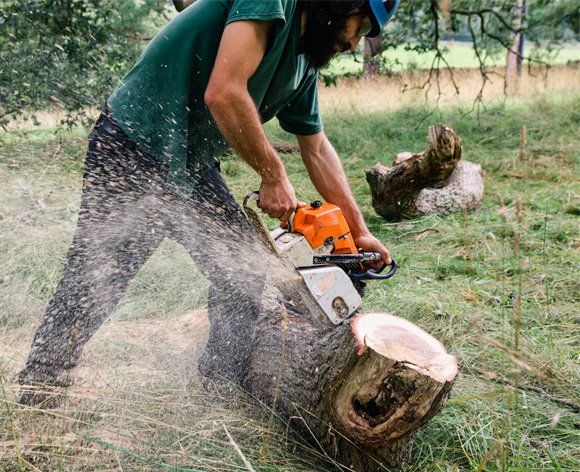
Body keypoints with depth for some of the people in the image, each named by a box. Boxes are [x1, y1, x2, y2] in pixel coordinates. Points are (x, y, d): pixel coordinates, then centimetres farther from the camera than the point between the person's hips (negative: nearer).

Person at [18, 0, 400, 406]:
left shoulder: (304, 64, 10)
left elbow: (317, 150, 17)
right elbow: (224, 92, -29)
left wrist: (359, 231, 17)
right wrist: (274, 176, -17)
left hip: (191, 167, 9)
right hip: (131, 154, -9)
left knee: (242, 274, 8)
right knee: (91, 284, -3)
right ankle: (38, 395, 13)